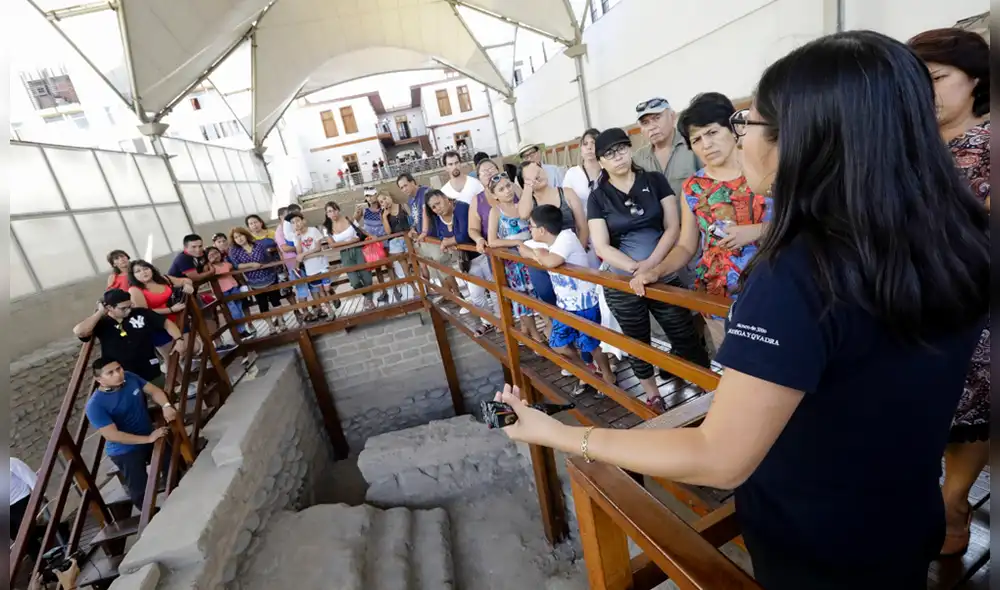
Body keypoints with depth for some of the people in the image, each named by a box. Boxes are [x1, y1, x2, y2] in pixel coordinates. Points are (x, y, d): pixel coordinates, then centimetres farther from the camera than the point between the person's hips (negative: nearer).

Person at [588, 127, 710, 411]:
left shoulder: (655, 181, 3)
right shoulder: (598, 198, 0)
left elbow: (673, 226, -3)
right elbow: (601, 246, -6)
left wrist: (651, 263, -18)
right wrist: (636, 268, -21)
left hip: (664, 276, 0)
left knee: (686, 339, 3)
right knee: (638, 345, 13)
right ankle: (653, 398, 32)